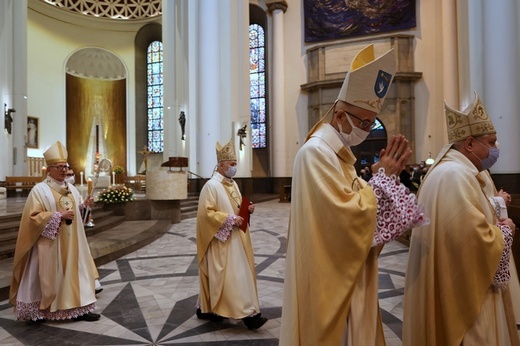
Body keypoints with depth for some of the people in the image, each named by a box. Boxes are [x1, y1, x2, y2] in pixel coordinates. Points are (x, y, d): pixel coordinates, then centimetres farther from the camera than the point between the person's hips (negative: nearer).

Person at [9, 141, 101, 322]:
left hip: (70, 242, 6)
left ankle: (78, 308, 12)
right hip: (50, 243, -6)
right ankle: (39, 311, 21)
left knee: (74, 271, 6)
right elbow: (34, 217, -15)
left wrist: (85, 205, -1)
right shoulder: (39, 190, -10)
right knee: (49, 276, 3)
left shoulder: (71, 189, 10)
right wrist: (59, 216, -21)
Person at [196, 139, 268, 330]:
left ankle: (206, 308, 27)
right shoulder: (211, 185, -15)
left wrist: (246, 209, 0)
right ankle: (247, 313, -1)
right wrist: (231, 219, -21)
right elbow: (207, 213, -20)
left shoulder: (232, 184, 12)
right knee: (232, 274, -6)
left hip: (234, 237, 9)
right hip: (221, 239, -9)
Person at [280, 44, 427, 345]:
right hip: (328, 275, -10)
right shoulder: (316, 152, -20)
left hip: (345, 270, 10)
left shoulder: (337, 152, 9)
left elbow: (355, 205, 11)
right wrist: (383, 177, -14)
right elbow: (350, 215, -26)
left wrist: (385, 176, -3)